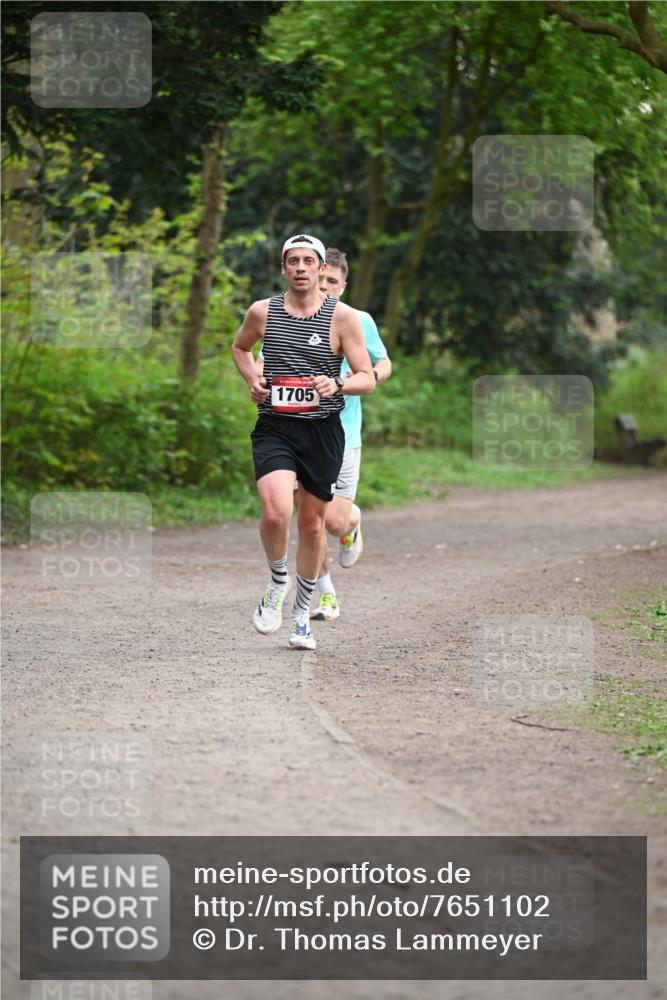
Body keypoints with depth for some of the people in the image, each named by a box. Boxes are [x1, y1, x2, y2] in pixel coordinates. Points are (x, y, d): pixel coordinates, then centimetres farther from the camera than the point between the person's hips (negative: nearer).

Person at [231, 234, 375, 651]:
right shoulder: (263, 311, 3)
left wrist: (337, 384, -22)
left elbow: (367, 379, -2)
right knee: (276, 513, -23)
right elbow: (240, 347, 24)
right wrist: (252, 379, 5)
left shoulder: (342, 316, -3)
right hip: (274, 428, 0)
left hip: (322, 430, 0)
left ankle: (302, 615, 29)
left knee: (313, 524, 11)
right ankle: (277, 583, 6)